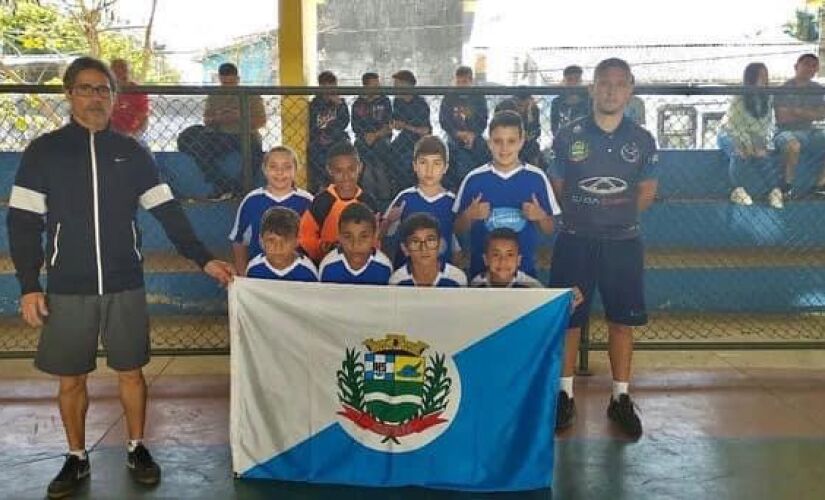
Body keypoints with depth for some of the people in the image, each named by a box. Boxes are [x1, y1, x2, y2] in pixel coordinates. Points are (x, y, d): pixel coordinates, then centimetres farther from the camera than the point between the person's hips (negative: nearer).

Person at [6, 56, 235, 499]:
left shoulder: (131, 152, 5)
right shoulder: (43, 152, 0)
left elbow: (168, 212, 5)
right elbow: (22, 223, -1)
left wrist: (204, 259, -3)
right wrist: (29, 287, -8)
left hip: (125, 285, 1)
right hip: (67, 289, -1)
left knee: (130, 371, 9)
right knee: (70, 379, 7)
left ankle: (137, 450, 26)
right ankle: (76, 459, 24)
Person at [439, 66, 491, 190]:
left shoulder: (479, 98, 5)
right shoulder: (449, 98, 5)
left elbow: (483, 121, -1)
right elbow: (443, 120, 0)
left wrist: (473, 134, -19)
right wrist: (458, 133, -15)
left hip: (475, 140, 0)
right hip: (454, 141, 0)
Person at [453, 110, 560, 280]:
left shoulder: (536, 177, -2)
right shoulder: (474, 179, -3)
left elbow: (549, 229, 5)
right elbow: (458, 229, 4)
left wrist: (540, 217, -15)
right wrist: (469, 216, -15)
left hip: (524, 268, 0)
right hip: (481, 269, 0)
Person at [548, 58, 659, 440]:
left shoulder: (642, 140, 2)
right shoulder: (569, 136, -2)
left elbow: (647, 192, 10)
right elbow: (557, 189, 5)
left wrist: (618, 216, 0)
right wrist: (584, 214, -2)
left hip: (623, 242, 1)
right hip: (575, 241, -1)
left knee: (622, 320, 8)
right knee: (569, 318, 4)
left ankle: (620, 398, 21)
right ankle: (565, 395, 18)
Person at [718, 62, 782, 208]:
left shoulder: (768, 99, -5)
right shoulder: (739, 98, -19)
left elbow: (767, 125, -4)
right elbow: (736, 126, -21)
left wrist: (762, 144, -18)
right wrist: (748, 145, -29)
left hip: (753, 137, 4)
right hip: (729, 135, -4)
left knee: (761, 155, -25)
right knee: (740, 154, -33)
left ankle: (776, 190, -29)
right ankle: (737, 191, -25)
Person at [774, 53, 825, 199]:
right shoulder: (784, 89, -5)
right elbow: (782, 118, -14)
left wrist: (798, 111, -11)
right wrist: (809, 114, -5)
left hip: (809, 132, 6)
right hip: (786, 132, -6)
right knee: (793, 145, -39)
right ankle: (788, 186, -21)